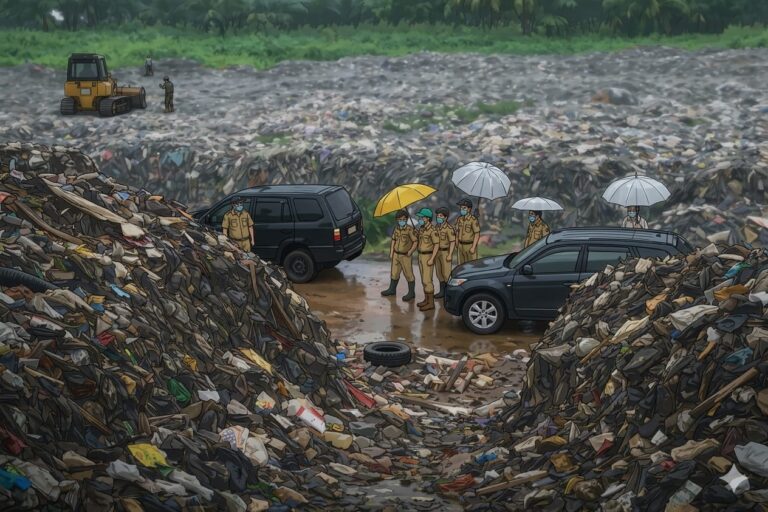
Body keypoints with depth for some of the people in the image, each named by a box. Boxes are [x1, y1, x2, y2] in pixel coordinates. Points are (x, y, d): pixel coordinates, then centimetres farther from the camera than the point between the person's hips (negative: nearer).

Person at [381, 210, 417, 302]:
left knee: (408, 274, 4)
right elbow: (393, 240, 9)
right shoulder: (396, 229, 1)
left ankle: (411, 293, 15)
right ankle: (392, 289, 34)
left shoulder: (410, 229, -19)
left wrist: (411, 251, -25)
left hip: (406, 256, -6)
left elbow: (416, 242, -15)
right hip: (396, 255, 6)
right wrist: (391, 253, 7)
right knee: (394, 273, 18)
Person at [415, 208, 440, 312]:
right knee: (424, 279, 13)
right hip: (421, 256, 9)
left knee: (427, 280, -8)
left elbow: (437, 245, -22)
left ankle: (431, 303, -3)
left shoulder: (433, 230, -20)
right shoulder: (421, 229, 7)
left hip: (428, 257, -9)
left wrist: (432, 259, -25)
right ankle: (426, 300, 22)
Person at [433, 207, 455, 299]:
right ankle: (442, 291, 17)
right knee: (439, 272, 10)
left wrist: (450, 255, -21)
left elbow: (452, 242, -18)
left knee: (446, 273, -5)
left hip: (446, 252, -8)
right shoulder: (437, 227, 7)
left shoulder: (449, 228, -17)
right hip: (437, 252, 8)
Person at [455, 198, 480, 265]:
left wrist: (473, 248, -21)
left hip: (470, 246, -6)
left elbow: (477, 234, -18)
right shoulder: (459, 219, 4)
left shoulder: (473, 220, -17)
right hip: (461, 246, 6)